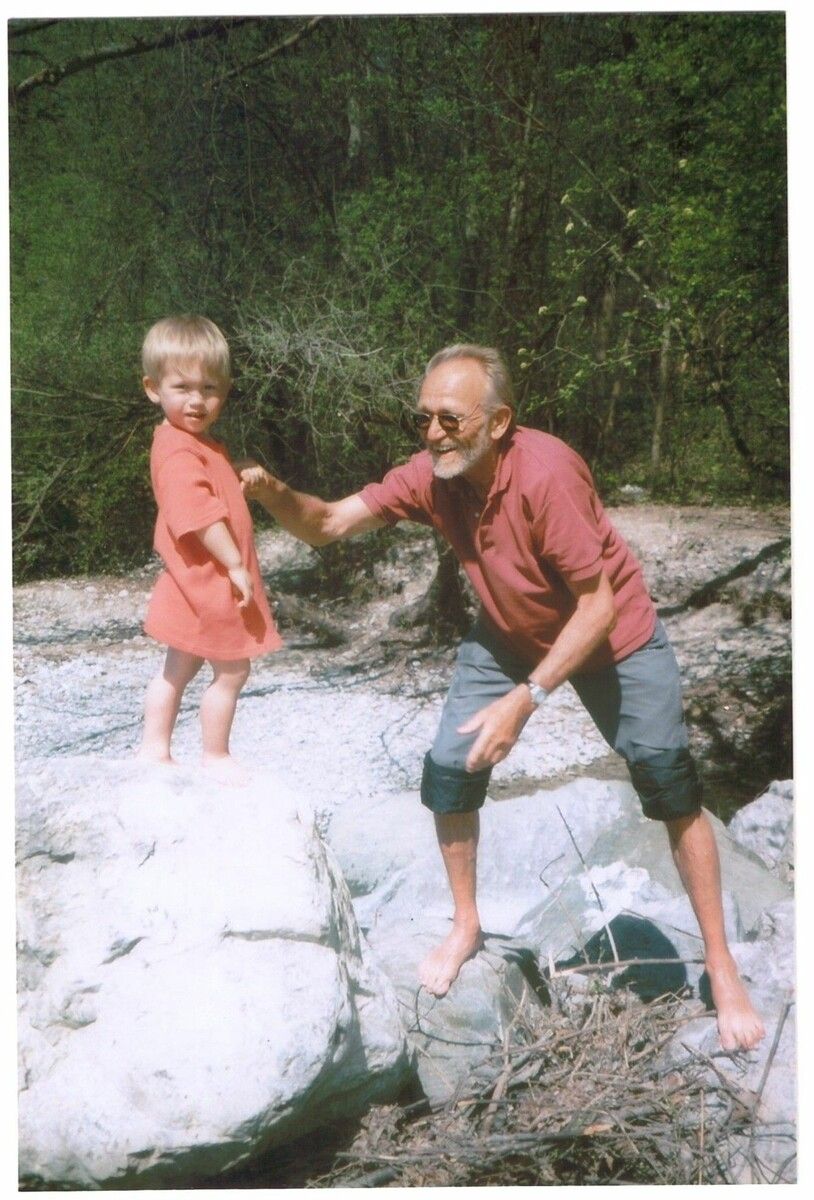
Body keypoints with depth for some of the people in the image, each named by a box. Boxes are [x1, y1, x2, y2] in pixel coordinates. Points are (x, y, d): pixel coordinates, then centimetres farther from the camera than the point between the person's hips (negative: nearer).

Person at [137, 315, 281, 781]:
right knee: (232, 671, 3)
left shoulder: (201, 445, 12)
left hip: (201, 583, 11)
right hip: (209, 583, -11)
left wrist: (245, 482, 9)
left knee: (179, 669, 18)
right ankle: (216, 756, 18)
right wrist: (235, 565, -26)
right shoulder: (178, 453, -22)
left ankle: (154, 750, 28)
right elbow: (198, 516, -29)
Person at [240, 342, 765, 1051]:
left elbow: (598, 604, -30)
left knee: (672, 789, -5)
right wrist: (273, 493, -36)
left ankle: (721, 967, 13)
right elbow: (326, 525, -14)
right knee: (448, 773, -4)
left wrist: (525, 701, -35)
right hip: (509, 636, 5)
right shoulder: (430, 477, -18)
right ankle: (466, 927, 22)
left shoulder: (545, 474, -35)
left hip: (612, 636, -4)